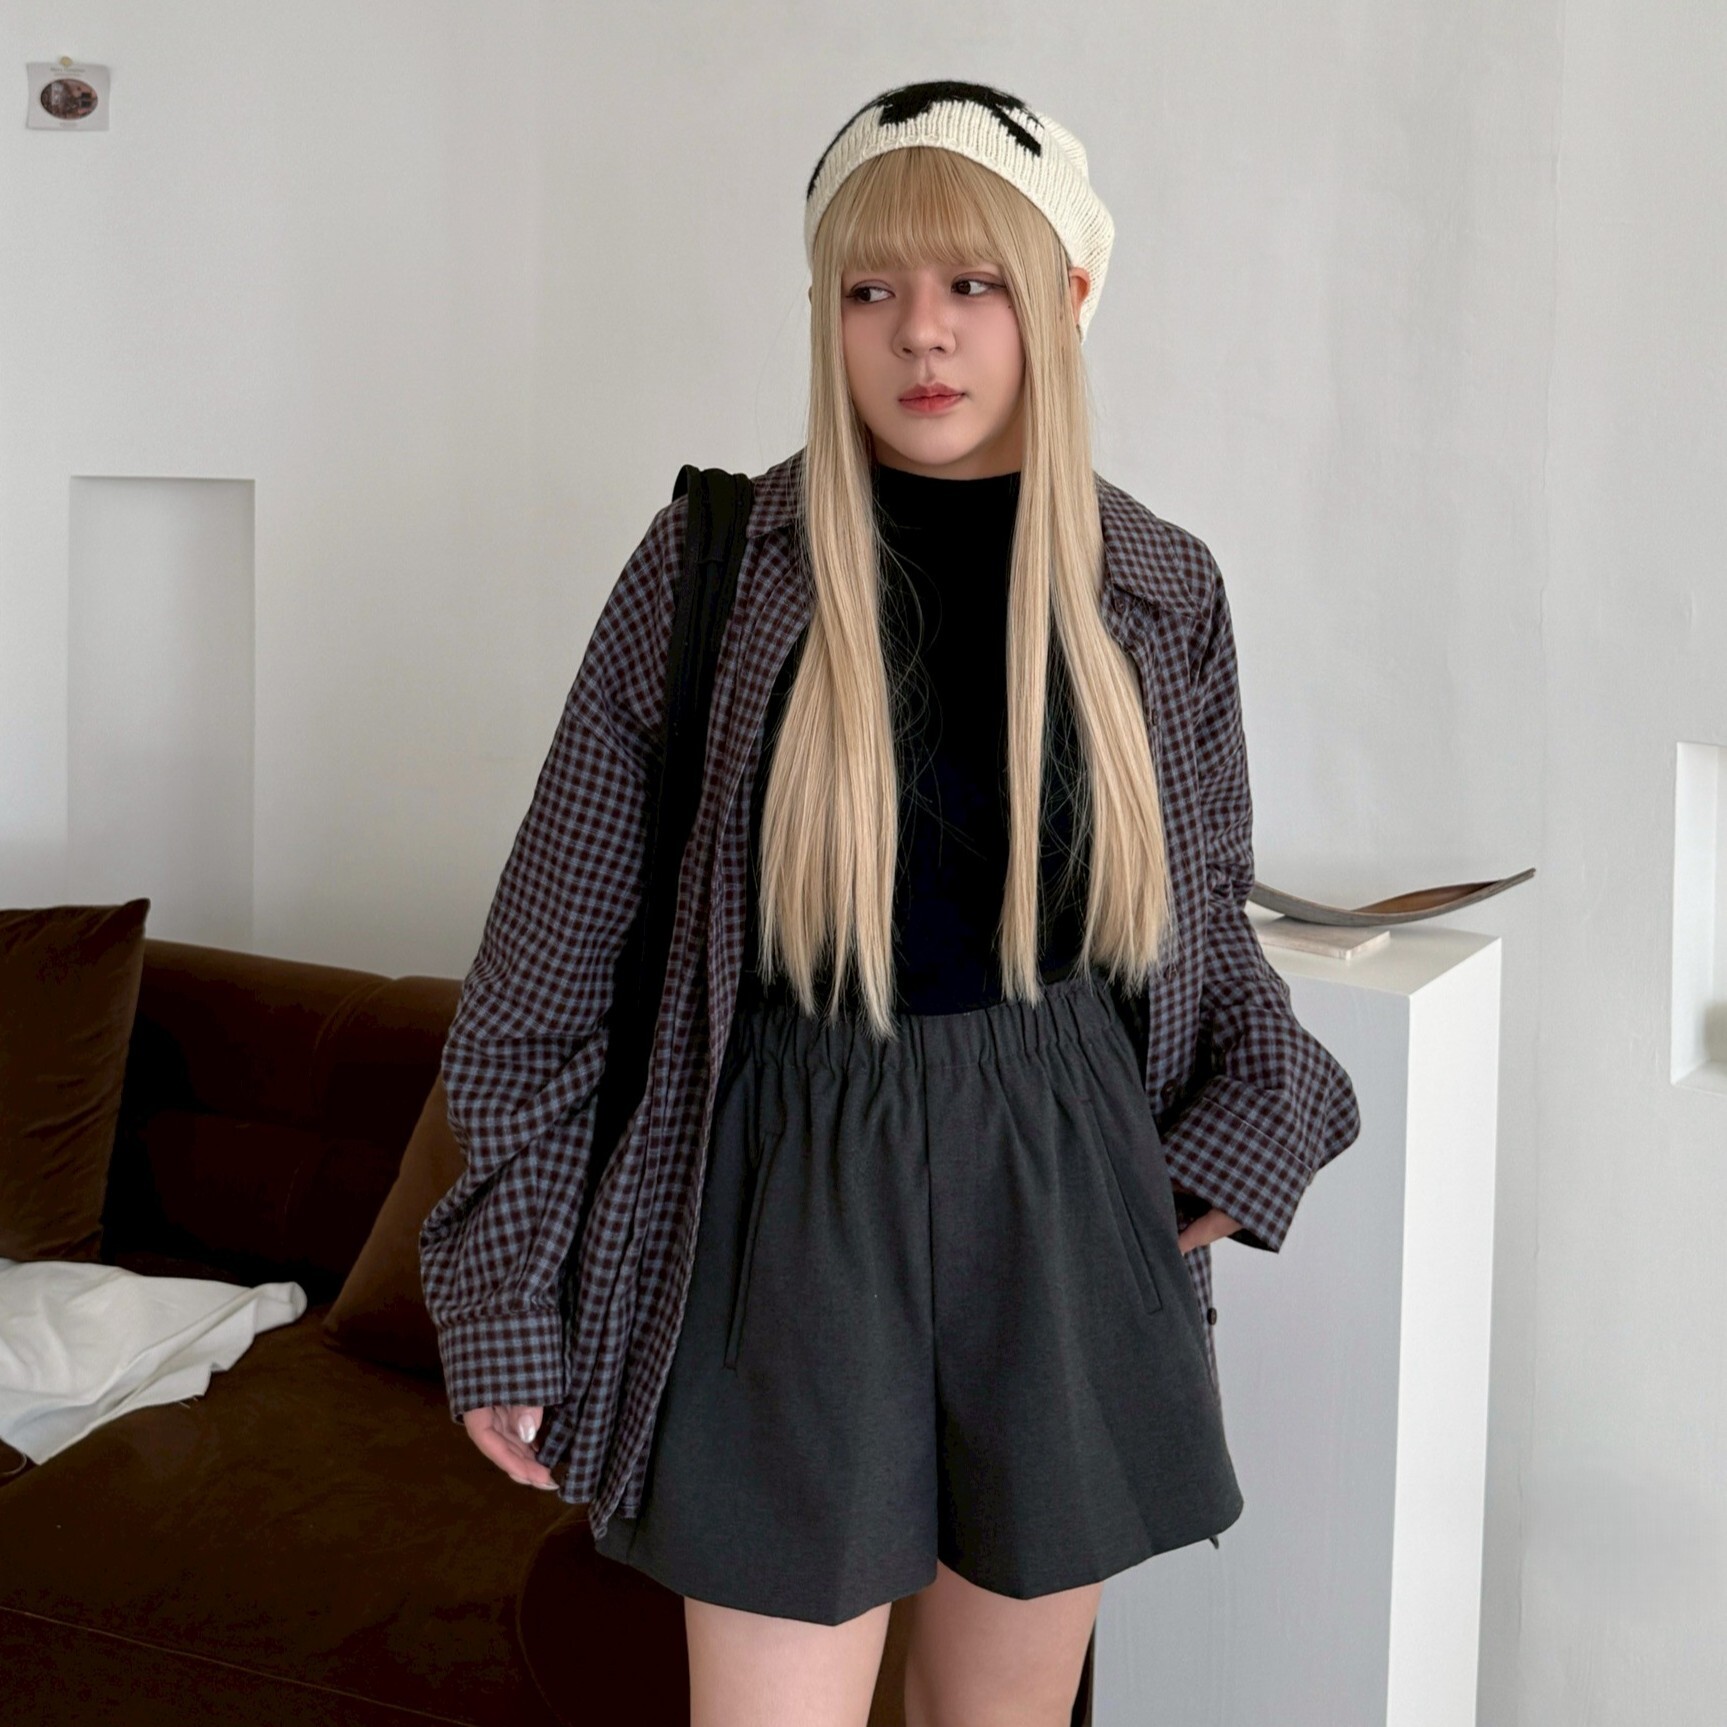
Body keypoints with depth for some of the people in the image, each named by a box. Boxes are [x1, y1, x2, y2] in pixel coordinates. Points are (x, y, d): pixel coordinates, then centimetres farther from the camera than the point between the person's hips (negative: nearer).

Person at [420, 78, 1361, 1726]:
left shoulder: (1160, 591, 1)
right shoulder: (715, 567, -6)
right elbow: (558, 947, -3)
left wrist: (1241, 1141, -3)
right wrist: (509, 1293, -3)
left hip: (1066, 1194, 3)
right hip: (802, 1197, -2)